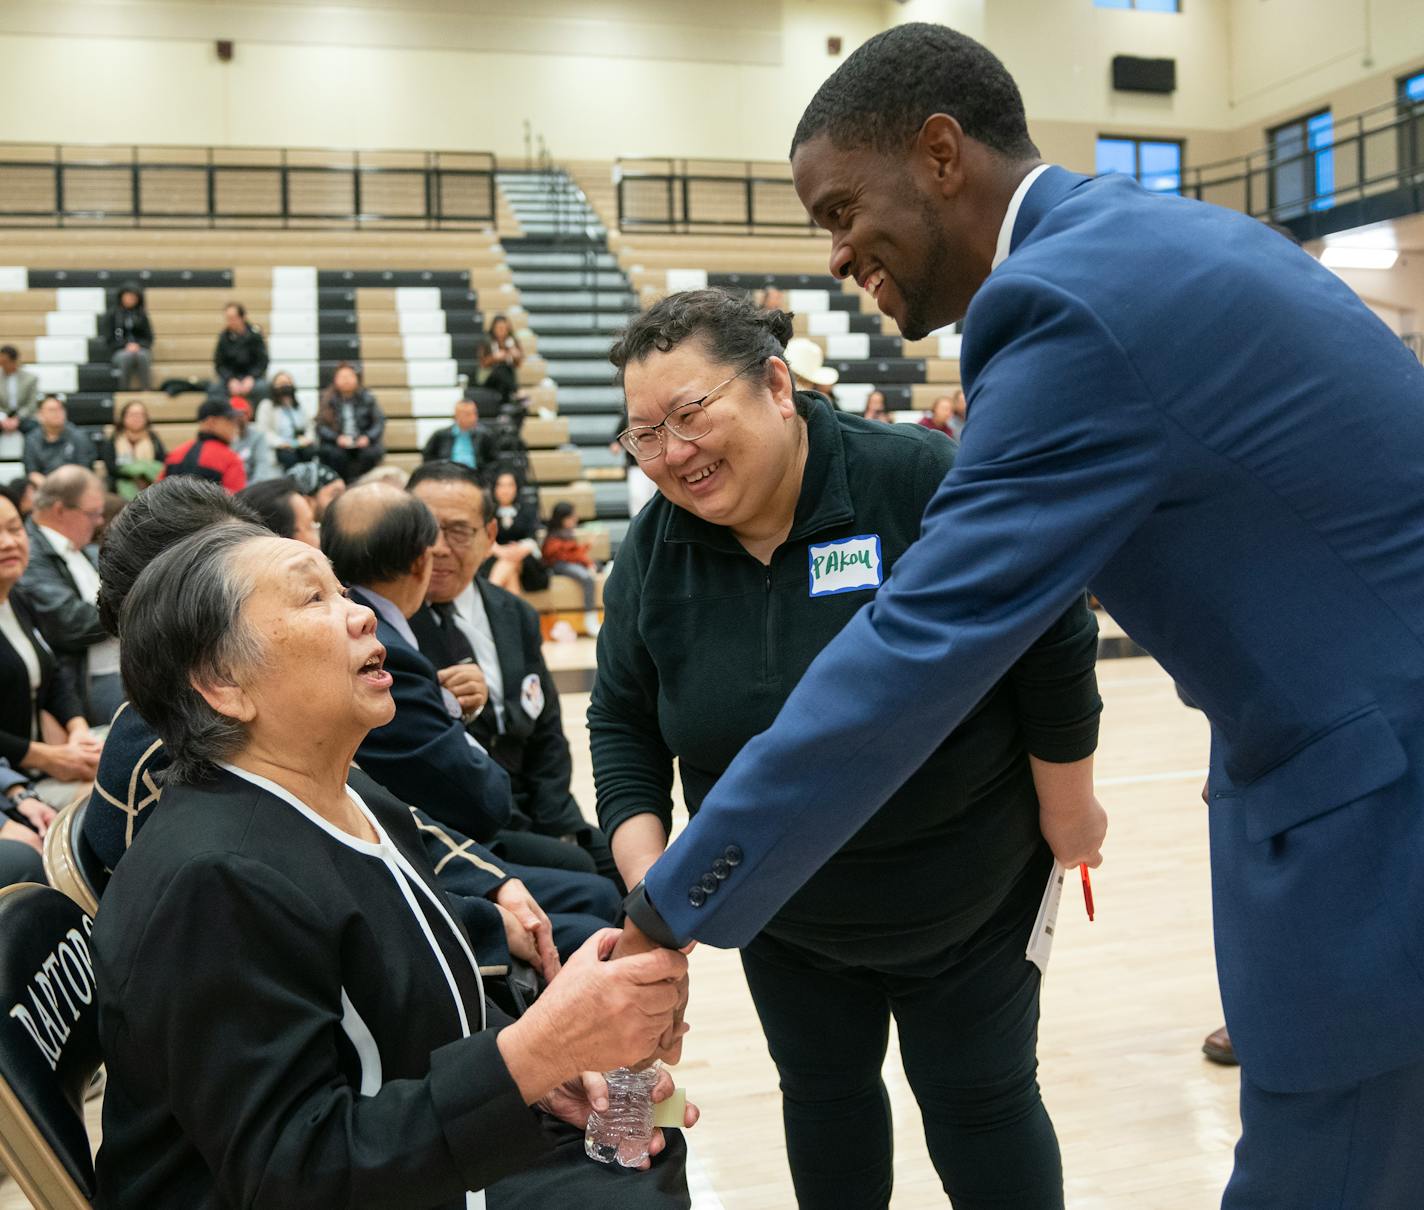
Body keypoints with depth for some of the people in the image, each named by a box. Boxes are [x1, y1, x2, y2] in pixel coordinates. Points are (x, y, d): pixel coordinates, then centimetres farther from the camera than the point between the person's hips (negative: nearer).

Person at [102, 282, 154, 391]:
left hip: (140, 349, 1)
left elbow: (149, 338, 12)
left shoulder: (142, 314, 13)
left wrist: (137, 345, -9)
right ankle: (124, 392, -31)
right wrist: (126, 345, -12)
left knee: (142, 356, -37)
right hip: (119, 352, -1)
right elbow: (108, 339, 3)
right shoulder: (111, 314, 8)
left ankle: (147, 390, -37)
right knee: (127, 356, -38)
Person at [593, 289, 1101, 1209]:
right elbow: (624, 723, 0)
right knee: (824, 1096, 18)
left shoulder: (922, 483, -23)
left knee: (980, 1102, 10)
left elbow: (1055, 647, -16)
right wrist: (650, 874, -12)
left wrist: (1066, 815, -8)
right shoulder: (654, 549, -8)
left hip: (965, 891, -4)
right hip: (781, 911, 4)